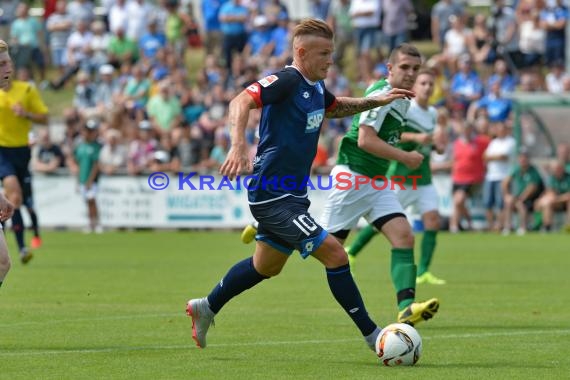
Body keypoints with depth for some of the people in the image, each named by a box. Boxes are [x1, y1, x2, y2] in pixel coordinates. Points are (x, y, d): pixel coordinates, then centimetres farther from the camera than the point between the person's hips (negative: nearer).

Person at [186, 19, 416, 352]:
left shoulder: (315, 87, 10)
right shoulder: (287, 81, -18)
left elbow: (335, 108, 32)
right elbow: (241, 103, -31)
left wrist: (375, 101, 20)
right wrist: (239, 145, -46)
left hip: (292, 194, 11)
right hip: (273, 196, -11)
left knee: (267, 267, 25)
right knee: (334, 254, -15)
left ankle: (207, 308, 42)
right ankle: (371, 335, -7)